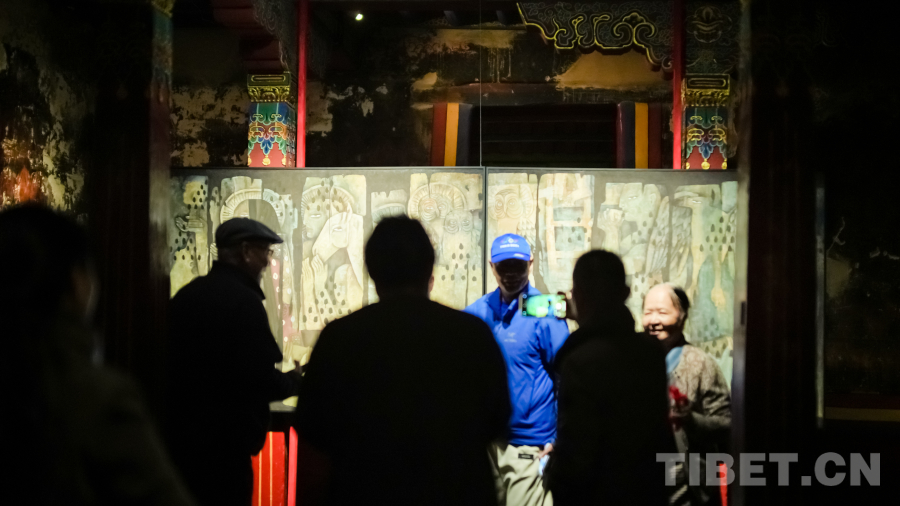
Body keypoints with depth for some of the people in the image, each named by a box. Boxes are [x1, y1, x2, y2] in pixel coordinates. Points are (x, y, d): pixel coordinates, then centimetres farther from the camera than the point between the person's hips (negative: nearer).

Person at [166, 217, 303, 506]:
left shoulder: (186, 294, 8)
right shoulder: (244, 301, -16)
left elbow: (177, 364, 14)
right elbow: (261, 381, -20)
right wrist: (293, 380, 0)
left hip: (180, 434, 8)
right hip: (223, 441, -8)